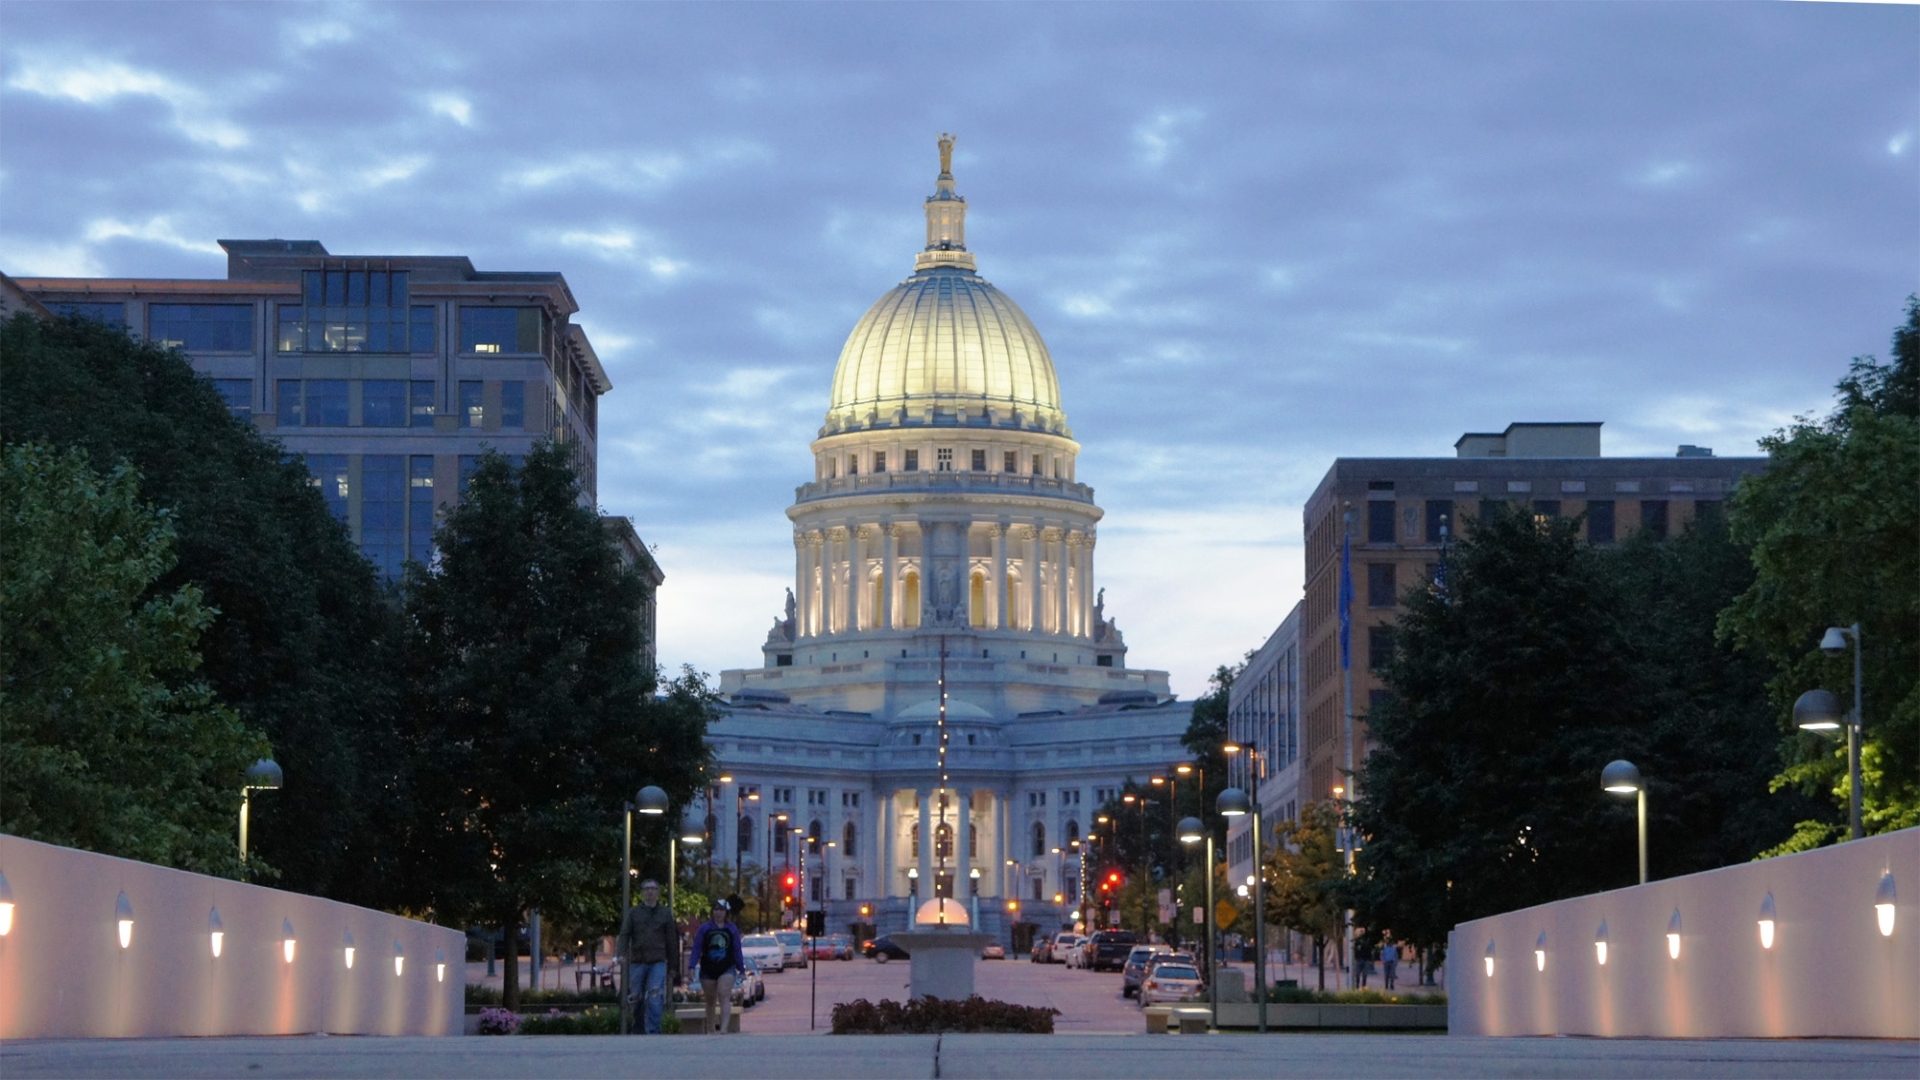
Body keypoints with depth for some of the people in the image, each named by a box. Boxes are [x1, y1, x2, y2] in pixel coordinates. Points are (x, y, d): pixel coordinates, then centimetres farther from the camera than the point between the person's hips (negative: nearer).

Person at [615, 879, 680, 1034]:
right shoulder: (632, 912, 9)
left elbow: (671, 941, 13)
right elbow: (624, 934, 1)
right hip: (637, 963, 1)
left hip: (658, 962, -1)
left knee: (655, 999, -15)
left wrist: (673, 967, 11)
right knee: (637, 999, 4)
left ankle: (652, 1032, -16)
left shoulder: (665, 913, 11)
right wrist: (622, 954, -18)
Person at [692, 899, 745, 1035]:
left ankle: (724, 1028, -27)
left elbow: (737, 951, 13)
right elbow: (697, 949, 2)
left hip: (727, 969, -1)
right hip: (708, 970, 1)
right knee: (710, 1000, 10)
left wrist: (742, 970, 12)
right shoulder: (705, 928, 5)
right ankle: (710, 1028, 22)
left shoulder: (732, 929, 9)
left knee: (724, 998, -16)